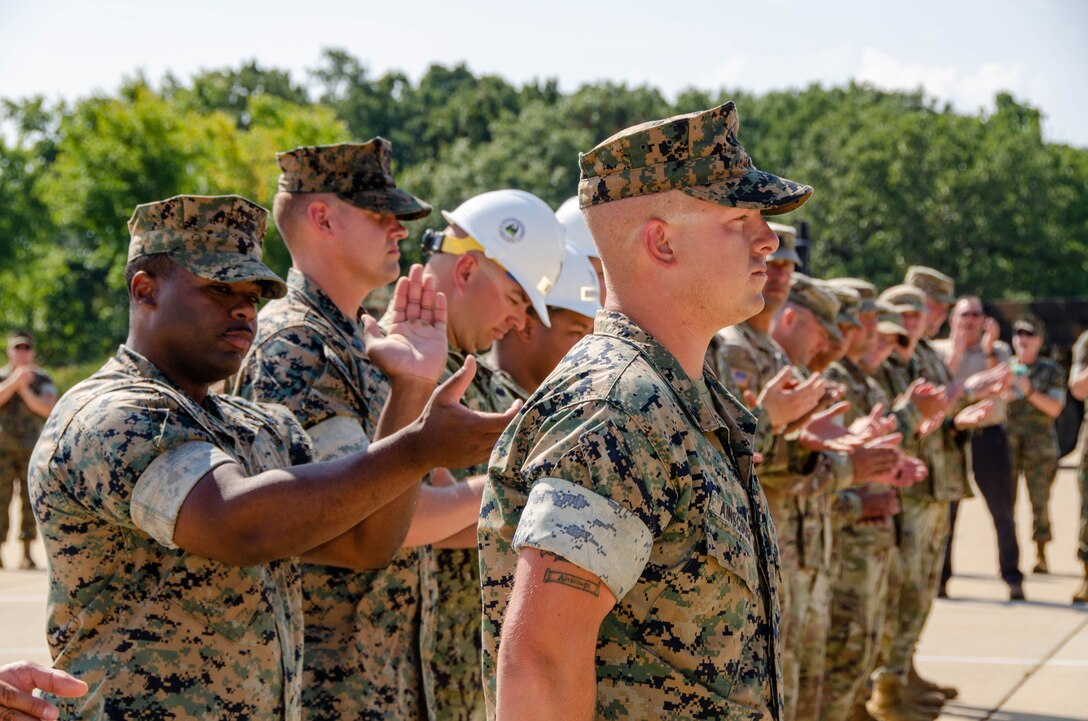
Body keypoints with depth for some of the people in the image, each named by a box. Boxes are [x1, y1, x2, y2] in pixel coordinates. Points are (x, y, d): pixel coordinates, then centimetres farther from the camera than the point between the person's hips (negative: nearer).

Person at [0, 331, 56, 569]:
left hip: (32, 450, 0)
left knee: (29, 500, -2)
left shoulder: (43, 380, 5)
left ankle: (27, 554, 1)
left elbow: (47, 409, -10)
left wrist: (24, 389, -20)